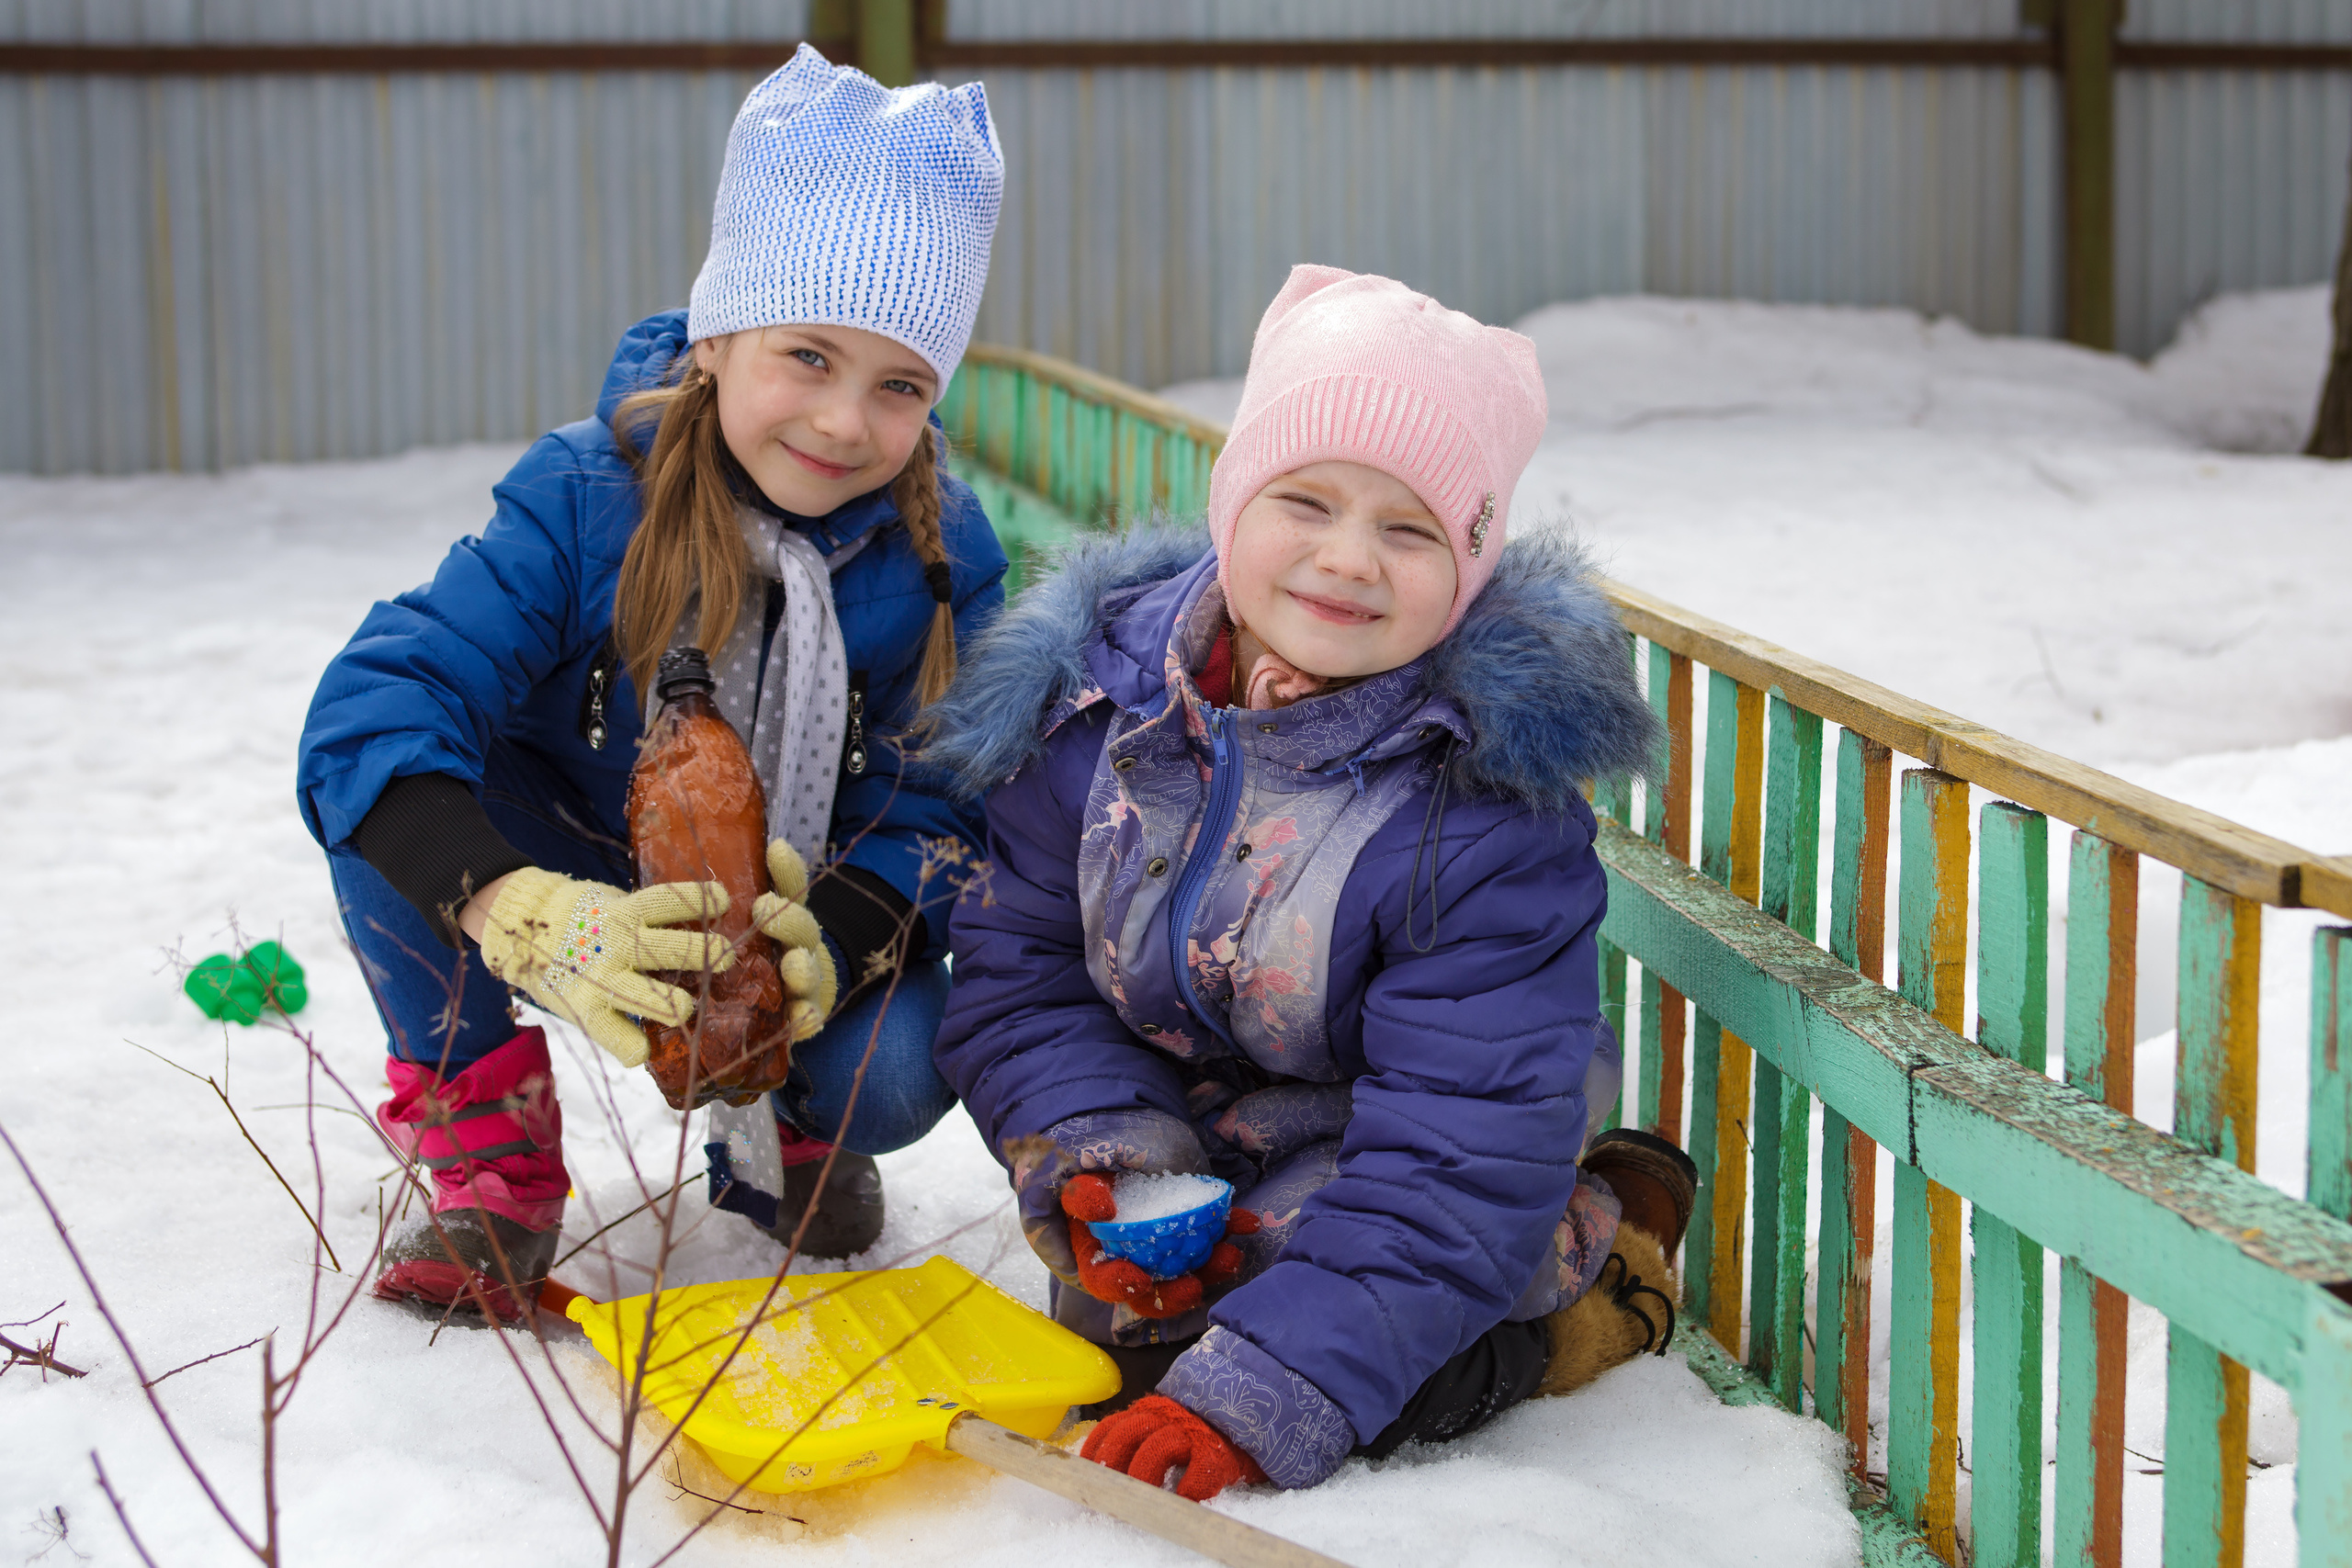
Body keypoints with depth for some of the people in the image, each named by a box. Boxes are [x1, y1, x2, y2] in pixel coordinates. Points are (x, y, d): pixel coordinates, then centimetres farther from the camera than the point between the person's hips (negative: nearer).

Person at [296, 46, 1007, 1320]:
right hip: (584, 885, 0)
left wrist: (834, 936, -42)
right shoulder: (585, 500, -24)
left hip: (817, 914, 1)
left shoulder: (940, 557, -17)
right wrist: (533, 918, -53)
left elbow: (939, 809, -17)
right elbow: (369, 706, -35)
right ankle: (490, 1153, -11)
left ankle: (797, 1132, 10)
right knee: (385, 783, -29)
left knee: (895, 1075, -31)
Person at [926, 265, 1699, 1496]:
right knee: (1119, 1342, -14)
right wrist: (1096, 1164, -22)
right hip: (1171, 1121, 5)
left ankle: (1610, 1240, 3)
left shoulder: (1490, 803, -27)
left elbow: (1461, 1147, -30)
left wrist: (1258, 1392, -38)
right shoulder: (1091, 704, -12)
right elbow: (1020, 967, -1)